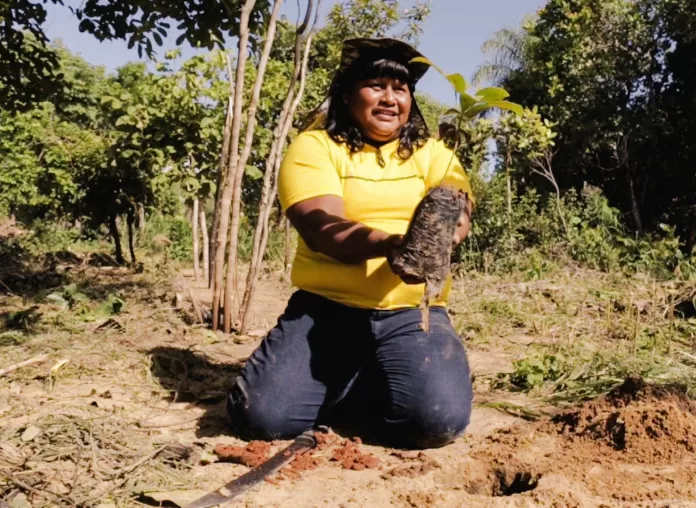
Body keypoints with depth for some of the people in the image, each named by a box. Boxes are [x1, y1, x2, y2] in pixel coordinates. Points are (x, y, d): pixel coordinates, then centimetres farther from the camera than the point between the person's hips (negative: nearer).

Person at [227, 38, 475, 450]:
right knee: (261, 415, -20)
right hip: (326, 308, -1)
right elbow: (322, 228, -16)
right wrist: (391, 243, -36)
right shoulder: (314, 147, 0)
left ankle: (362, 391, 11)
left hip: (412, 314, 2)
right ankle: (356, 385, 11)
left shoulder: (431, 153, 10)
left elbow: (460, 215, -8)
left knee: (438, 419, -24)